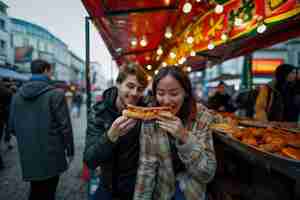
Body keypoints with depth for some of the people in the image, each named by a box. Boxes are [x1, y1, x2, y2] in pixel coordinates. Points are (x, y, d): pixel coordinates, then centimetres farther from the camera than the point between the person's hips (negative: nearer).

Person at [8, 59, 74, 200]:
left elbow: (12, 127, 7)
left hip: (28, 157, 5)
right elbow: (65, 126, -16)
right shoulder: (56, 94, -15)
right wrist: (70, 151, -3)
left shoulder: (17, 95, 3)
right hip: (51, 157, -5)